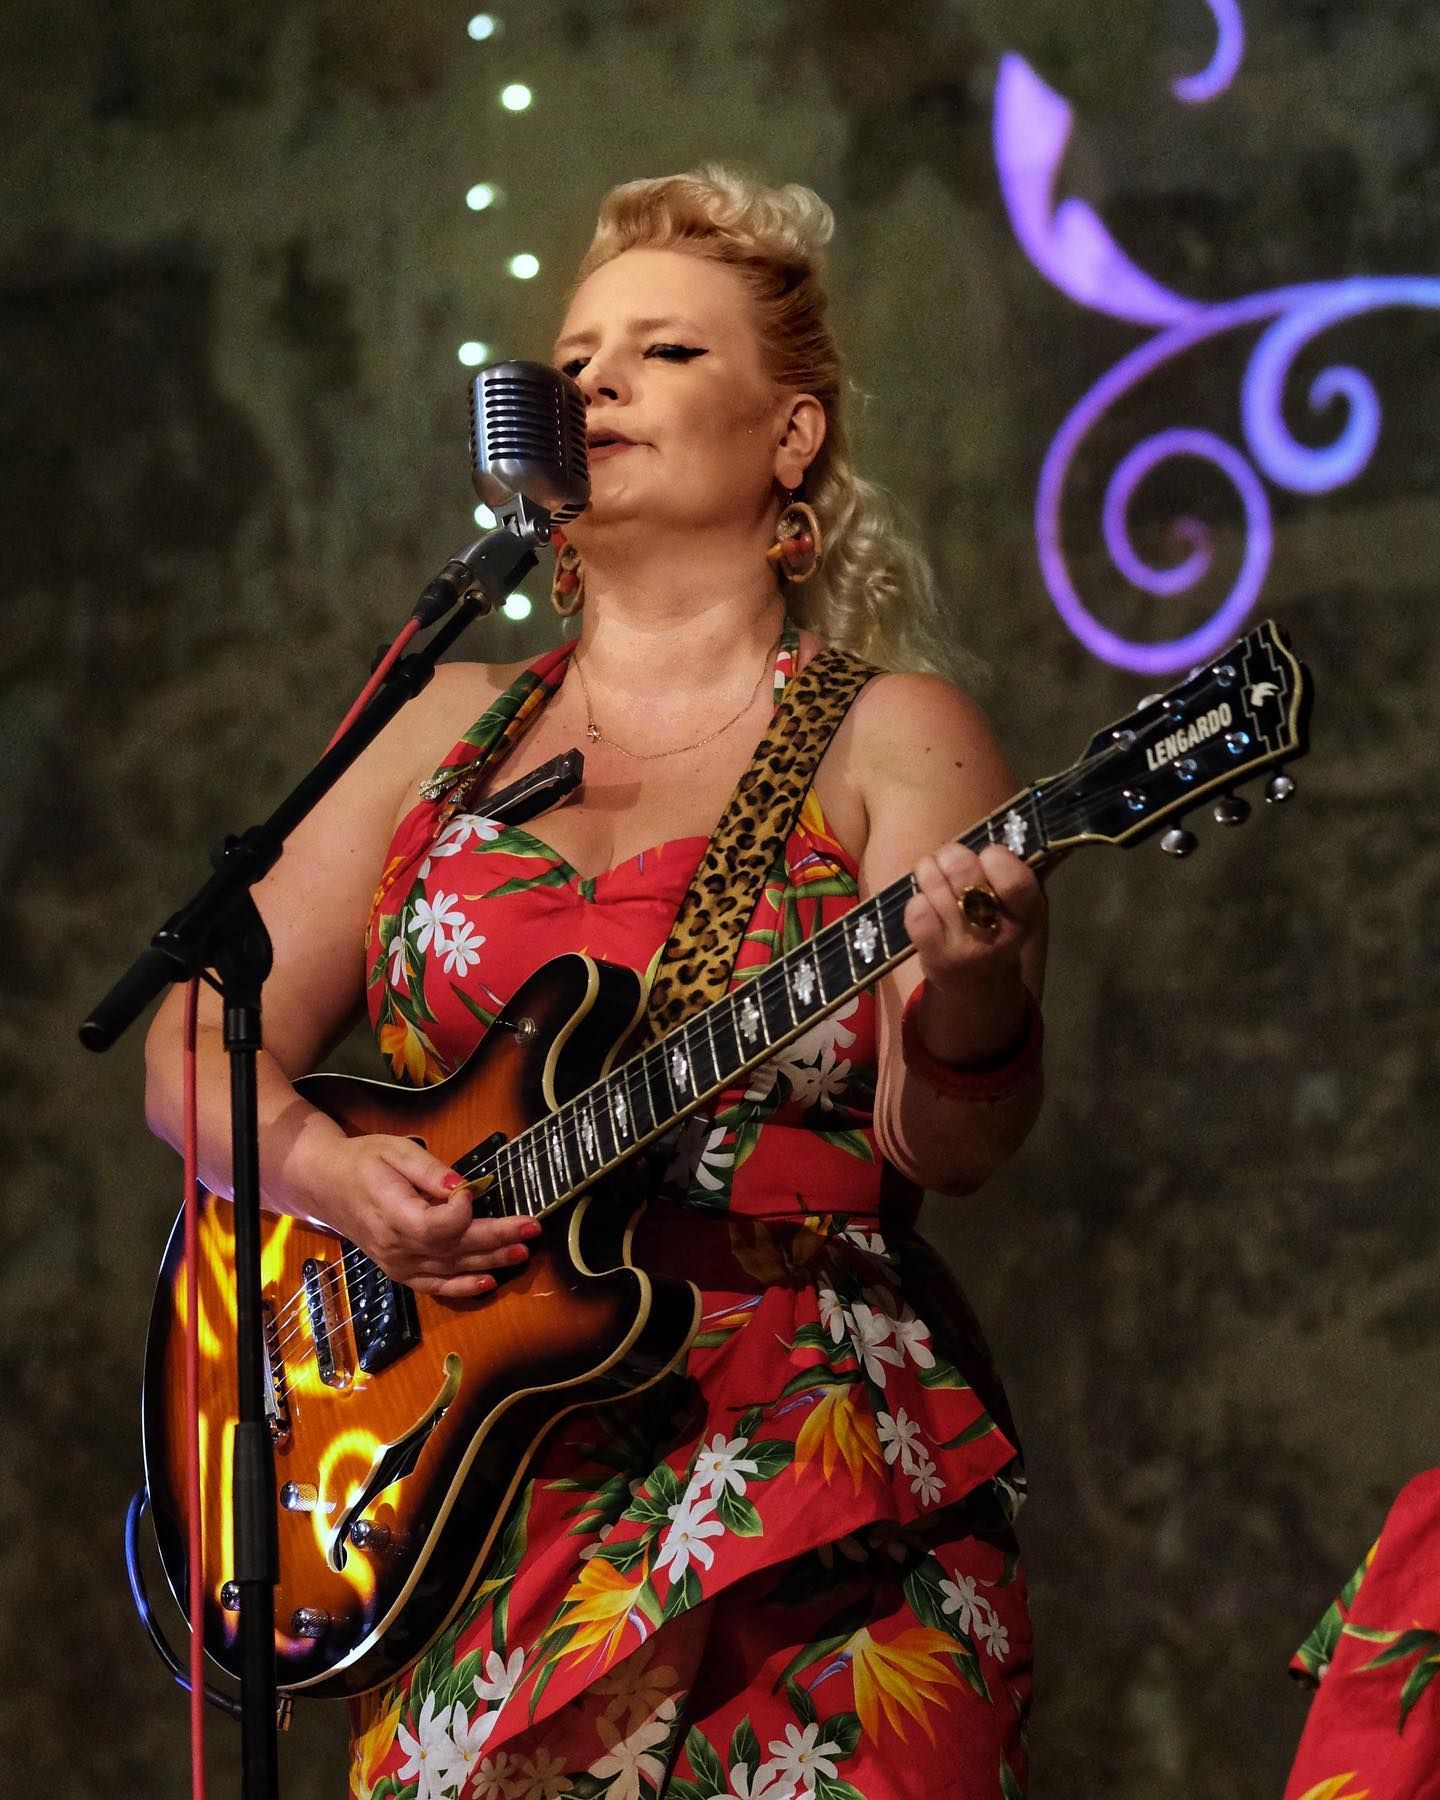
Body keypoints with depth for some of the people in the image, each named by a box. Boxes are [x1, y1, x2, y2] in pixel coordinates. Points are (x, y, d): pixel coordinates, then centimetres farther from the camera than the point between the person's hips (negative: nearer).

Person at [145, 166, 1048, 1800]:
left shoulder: (885, 739, 4)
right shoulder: (459, 727, 17)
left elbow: (948, 1147, -8)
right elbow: (204, 1043, 15)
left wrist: (967, 994, -29)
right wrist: (317, 1167, -6)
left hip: (804, 1509, -3)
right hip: (466, 1504, 3)